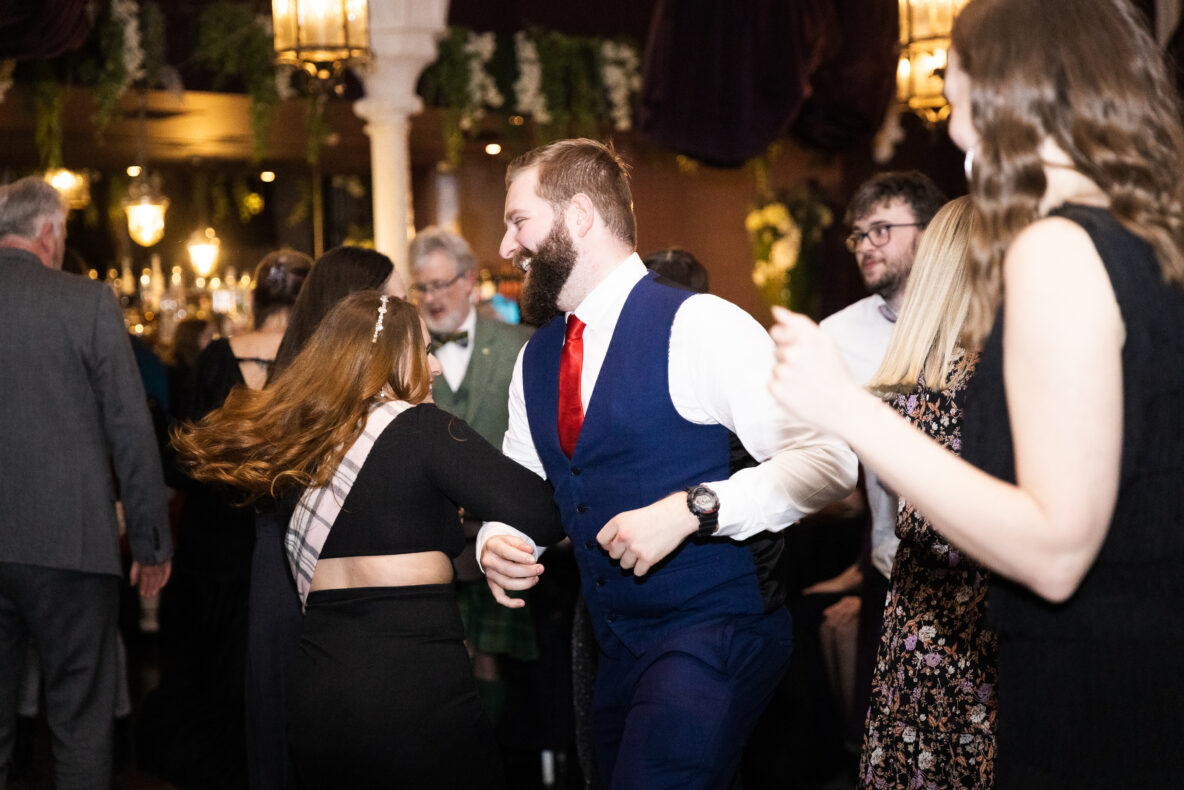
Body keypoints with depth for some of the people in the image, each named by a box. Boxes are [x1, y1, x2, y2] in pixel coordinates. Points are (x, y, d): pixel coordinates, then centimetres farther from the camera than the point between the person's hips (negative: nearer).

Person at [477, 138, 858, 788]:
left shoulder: (699, 327, -14)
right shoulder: (536, 358, 11)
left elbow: (828, 463, -17)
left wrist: (691, 509, -25)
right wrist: (497, 541, -4)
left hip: (713, 635, -7)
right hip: (615, 648, 7)